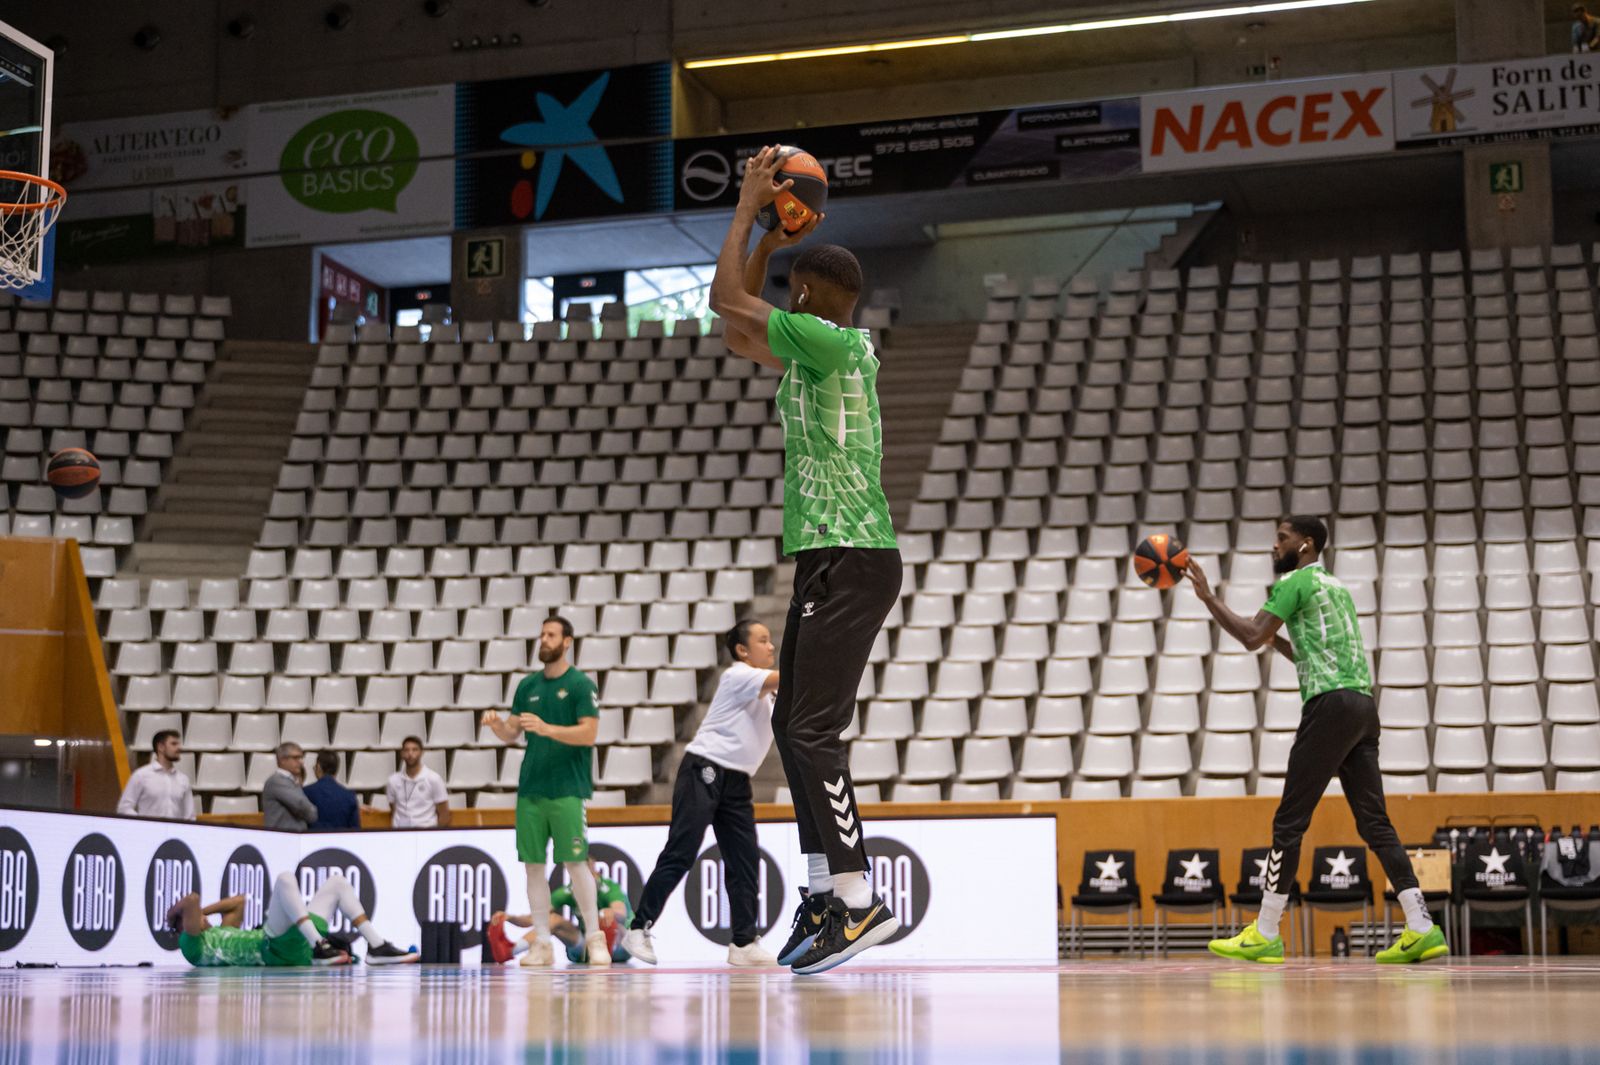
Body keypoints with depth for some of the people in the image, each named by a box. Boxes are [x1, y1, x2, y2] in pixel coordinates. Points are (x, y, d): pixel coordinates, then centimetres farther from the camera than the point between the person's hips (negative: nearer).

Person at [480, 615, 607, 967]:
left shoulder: (581, 684, -3)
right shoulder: (528, 685, 13)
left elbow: (589, 733, -12)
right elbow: (511, 733, 13)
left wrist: (546, 728, -23)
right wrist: (496, 723, -10)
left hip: (568, 790, -5)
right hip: (530, 789, 5)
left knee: (575, 863, -7)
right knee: (533, 865, 3)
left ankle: (595, 938, 6)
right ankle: (542, 944, 9)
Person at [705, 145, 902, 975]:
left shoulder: (832, 341, -11)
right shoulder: (815, 353, 18)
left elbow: (727, 298, -9)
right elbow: (738, 335, 31)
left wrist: (748, 208, 3)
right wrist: (772, 238, 27)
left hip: (851, 560, -10)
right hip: (829, 561, 10)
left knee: (813, 728, -14)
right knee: (794, 724, 12)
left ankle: (858, 899, -15)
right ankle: (825, 888, 17)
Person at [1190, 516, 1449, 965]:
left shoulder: (1296, 581, 0)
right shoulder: (1335, 586, 27)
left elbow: (1251, 637, -9)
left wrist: (1207, 596, -2)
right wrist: (1276, 639, 37)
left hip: (1331, 705, -9)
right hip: (1363, 705, 9)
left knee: (1289, 822, -5)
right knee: (1374, 822, 5)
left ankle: (1264, 936, -4)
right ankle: (1422, 928, -4)